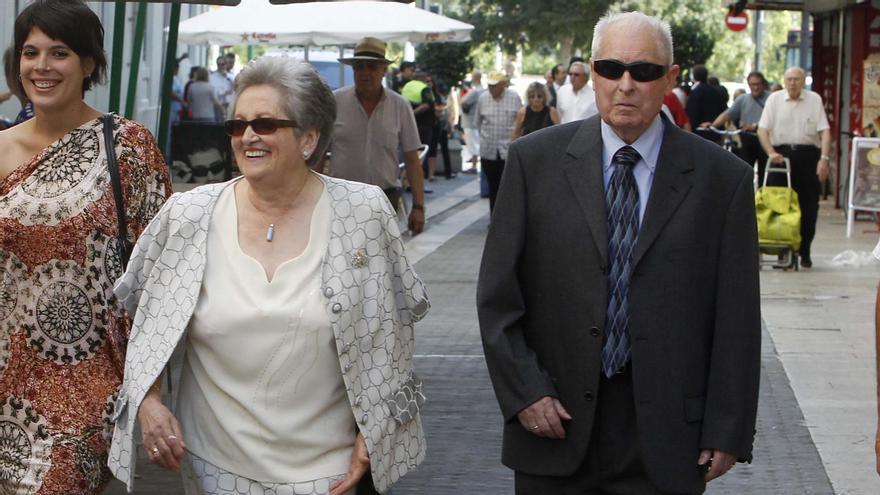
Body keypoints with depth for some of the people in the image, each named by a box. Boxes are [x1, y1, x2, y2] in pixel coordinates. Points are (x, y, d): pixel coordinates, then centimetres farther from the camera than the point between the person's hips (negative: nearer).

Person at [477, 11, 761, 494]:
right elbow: (498, 294, 2)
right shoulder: (535, 160, 1)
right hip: (555, 421, 1)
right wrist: (523, 392, -6)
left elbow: (736, 316, 0)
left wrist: (727, 432, -2)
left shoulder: (722, 177, -1)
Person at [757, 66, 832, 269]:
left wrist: (824, 158, -11)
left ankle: (804, 252, 11)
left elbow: (825, 131, 0)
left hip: (808, 155, 0)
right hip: (781, 154, 0)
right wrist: (771, 153, -12)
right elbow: (762, 129, 2)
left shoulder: (814, 100, 5)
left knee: (809, 206, 0)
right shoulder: (774, 99, 6)